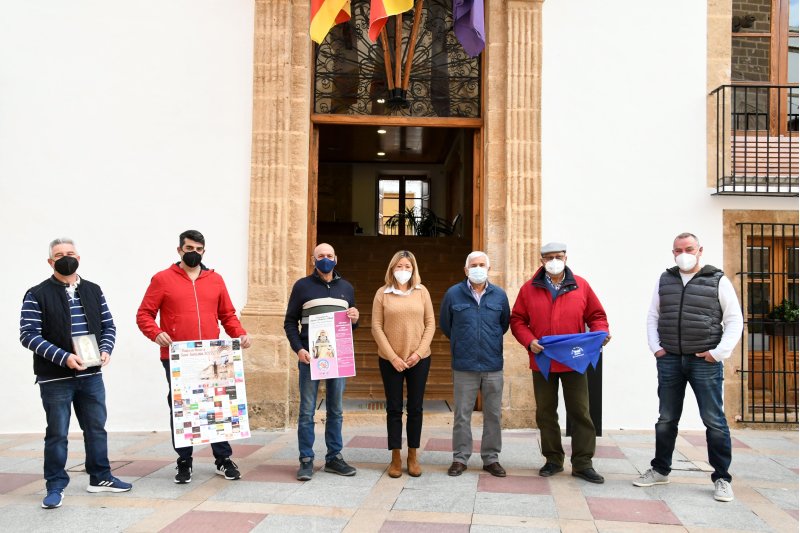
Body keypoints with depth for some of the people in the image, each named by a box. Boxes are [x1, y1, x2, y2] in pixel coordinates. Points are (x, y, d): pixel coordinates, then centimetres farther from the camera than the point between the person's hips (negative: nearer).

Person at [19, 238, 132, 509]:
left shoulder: (93, 291, 9)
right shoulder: (37, 295, -6)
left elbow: (108, 326, 11)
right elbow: (28, 335, -12)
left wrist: (105, 349, -9)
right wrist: (63, 357, -22)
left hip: (91, 375, 4)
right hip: (55, 378, -4)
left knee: (96, 427, 12)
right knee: (57, 433, 4)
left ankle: (100, 477, 26)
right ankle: (55, 486, 17)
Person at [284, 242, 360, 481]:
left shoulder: (346, 287, 14)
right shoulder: (302, 286, 3)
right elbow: (290, 322, 2)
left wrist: (354, 319, -4)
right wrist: (298, 349, -11)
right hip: (309, 356, -3)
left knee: (335, 410, 9)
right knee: (307, 410, 0)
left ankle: (334, 457, 18)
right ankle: (306, 460, 7)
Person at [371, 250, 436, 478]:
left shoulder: (421, 291, 3)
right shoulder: (383, 293, -1)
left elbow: (430, 324, 3)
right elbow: (376, 327, -4)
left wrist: (419, 352, -8)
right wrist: (392, 357, -10)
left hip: (419, 359, 1)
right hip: (390, 360, -1)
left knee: (415, 408, 7)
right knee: (394, 409, 5)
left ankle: (413, 456, 18)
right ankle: (396, 458, 14)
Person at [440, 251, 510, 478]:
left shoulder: (499, 295, 3)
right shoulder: (453, 294, -1)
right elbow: (445, 325, 13)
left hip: (493, 366, 1)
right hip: (464, 366, -1)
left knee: (493, 415, 8)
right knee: (462, 415, 5)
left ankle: (491, 458, 21)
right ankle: (460, 458, 17)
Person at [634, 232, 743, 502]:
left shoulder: (718, 281, 0)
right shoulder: (664, 280, 11)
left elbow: (734, 320, 0)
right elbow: (653, 316, 15)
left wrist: (719, 352, -9)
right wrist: (655, 347, 3)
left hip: (705, 362, -3)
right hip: (669, 360, 3)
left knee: (714, 421, -1)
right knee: (666, 419, 12)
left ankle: (721, 478, 11)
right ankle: (660, 470, 25)